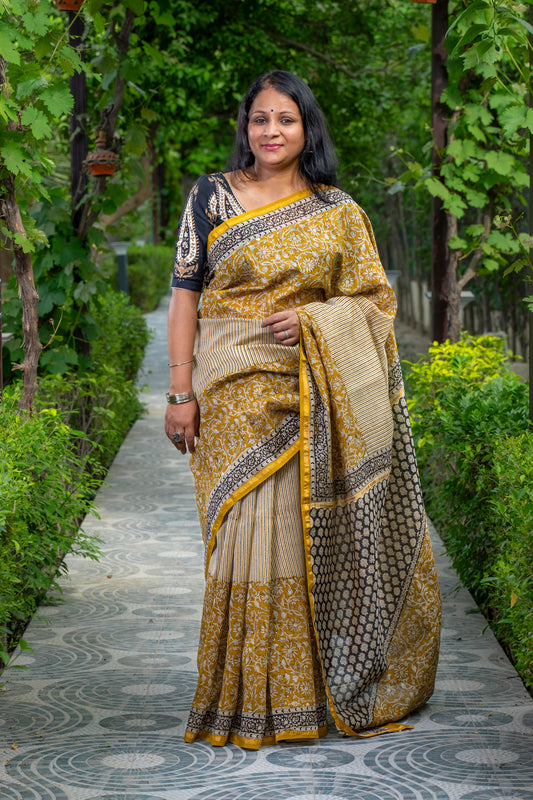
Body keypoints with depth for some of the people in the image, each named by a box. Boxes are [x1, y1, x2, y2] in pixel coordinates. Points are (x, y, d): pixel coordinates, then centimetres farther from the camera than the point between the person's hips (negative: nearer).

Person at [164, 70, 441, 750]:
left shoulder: (339, 212, 8)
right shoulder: (211, 195, 6)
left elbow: (375, 301, 10)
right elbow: (185, 293, 3)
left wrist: (312, 318, -10)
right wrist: (180, 392, -4)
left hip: (312, 395, 1)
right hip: (234, 393, -1)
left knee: (306, 531, 1)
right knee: (244, 531, -4)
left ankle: (309, 687, 15)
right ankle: (247, 700, 7)